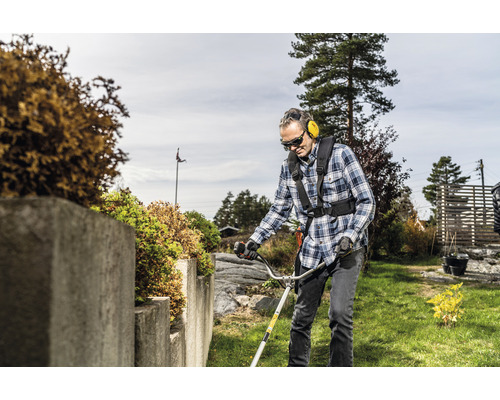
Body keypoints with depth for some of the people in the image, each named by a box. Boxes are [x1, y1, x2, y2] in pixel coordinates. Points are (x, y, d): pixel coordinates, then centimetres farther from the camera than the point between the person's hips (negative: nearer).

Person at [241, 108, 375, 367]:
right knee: (302, 318, 9)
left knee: (339, 313, -16)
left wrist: (350, 236, -21)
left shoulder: (341, 155, -8)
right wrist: (256, 238, 5)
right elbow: (279, 209, 16)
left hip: (346, 249, -4)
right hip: (311, 253, 4)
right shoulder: (289, 168, 6)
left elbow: (366, 201, -8)